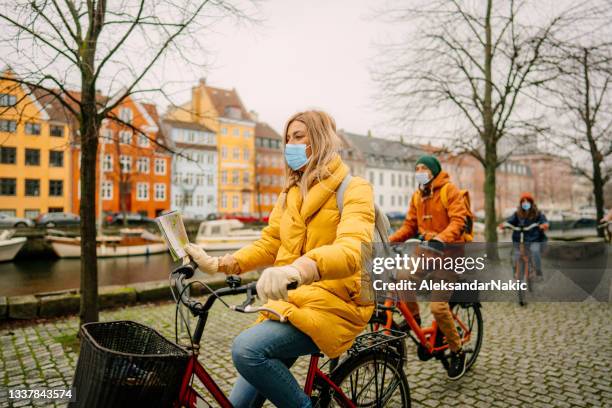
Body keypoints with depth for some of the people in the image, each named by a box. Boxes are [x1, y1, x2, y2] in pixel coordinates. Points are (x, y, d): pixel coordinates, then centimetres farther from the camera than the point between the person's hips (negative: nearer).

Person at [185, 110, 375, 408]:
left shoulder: (354, 189, -7)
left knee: (247, 348, -27)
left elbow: (352, 249, -25)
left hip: (332, 305, -6)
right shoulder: (290, 193, 16)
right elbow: (268, 244, 11)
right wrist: (217, 264, -4)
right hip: (290, 300, 6)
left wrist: (298, 268, -44)